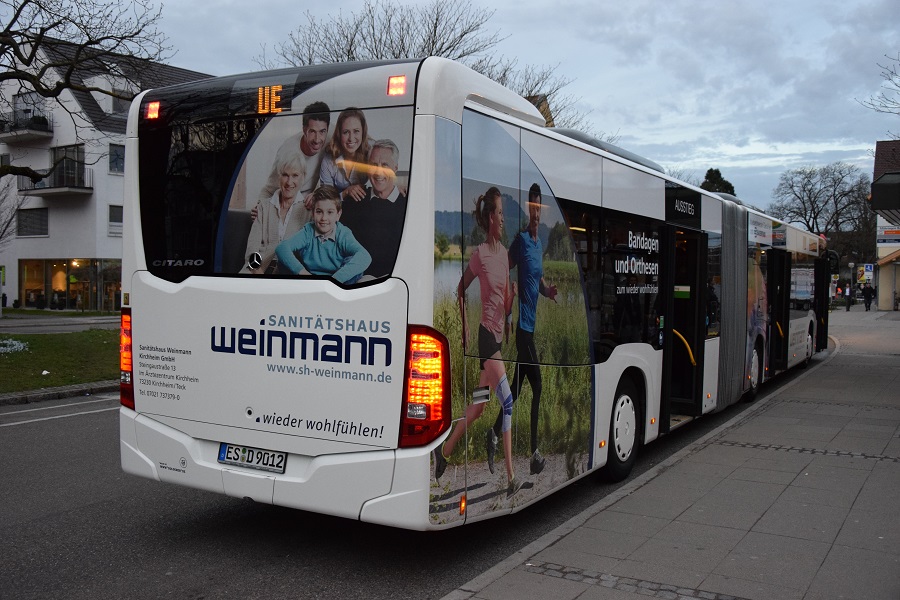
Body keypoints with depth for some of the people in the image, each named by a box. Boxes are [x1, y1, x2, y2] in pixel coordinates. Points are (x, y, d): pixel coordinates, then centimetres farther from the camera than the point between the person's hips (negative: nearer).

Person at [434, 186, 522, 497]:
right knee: (507, 400, -13)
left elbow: (506, 305, 12)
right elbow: (460, 288, -4)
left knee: (479, 403, 15)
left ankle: (445, 450, 31)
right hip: (485, 333, -8)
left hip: (498, 334, 8)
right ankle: (510, 477, -10)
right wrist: (464, 327, -5)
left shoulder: (504, 253, 11)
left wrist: (514, 294, -9)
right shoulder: (480, 254, -11)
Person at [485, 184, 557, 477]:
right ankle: (535, 453, 1)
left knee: (518, 385, 13)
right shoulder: (521, 239, -10)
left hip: (533, 322, 8)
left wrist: (548, 291, 6)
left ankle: (495, 433, 25)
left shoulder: (540, 243, 15)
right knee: (537, 386, -7)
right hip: (523, 322, -8)